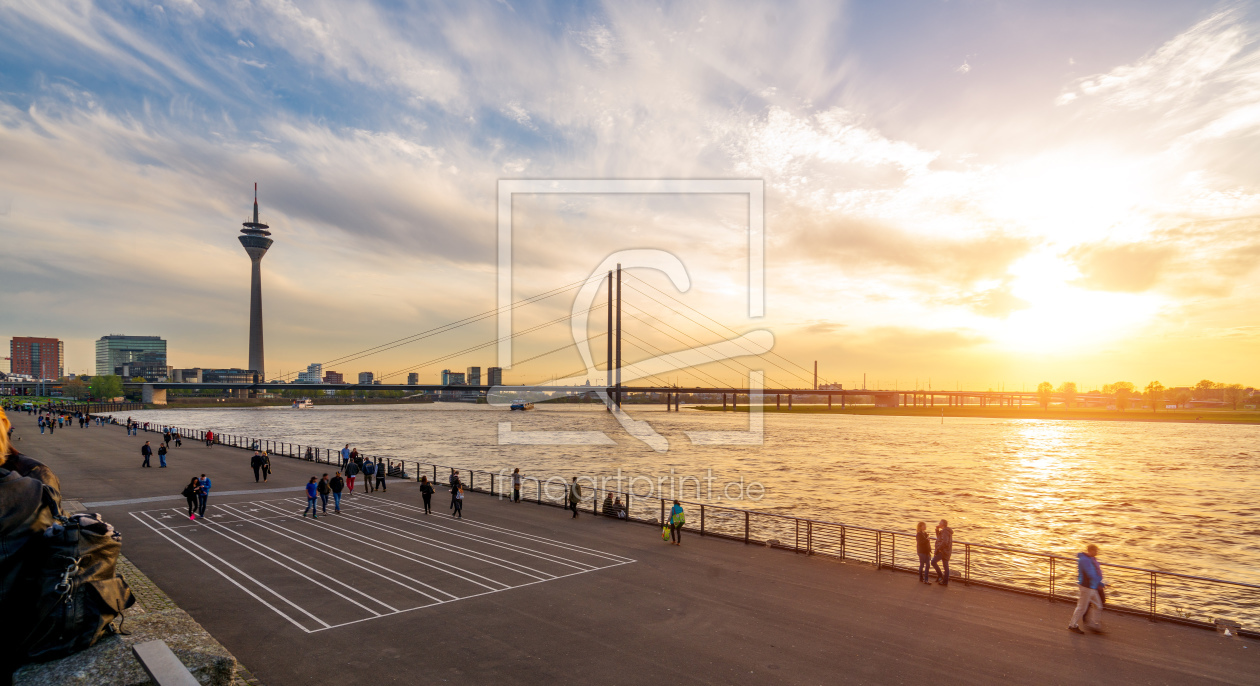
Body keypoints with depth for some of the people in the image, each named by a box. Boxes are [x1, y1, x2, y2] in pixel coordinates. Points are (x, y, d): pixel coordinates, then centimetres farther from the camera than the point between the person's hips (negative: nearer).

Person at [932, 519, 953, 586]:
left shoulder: (945, 531, -17)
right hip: (946, 551, 10)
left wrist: (938, 549, -19)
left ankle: (940, 576, -5)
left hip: (943, 550, -10)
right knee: (946, 566, 9)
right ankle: (945, 582, 12)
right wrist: (937, 529, 14)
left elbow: (944, 542, -27)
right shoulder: (947, 531, 15)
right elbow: (939, 537, 27)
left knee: (933, 562, -10)